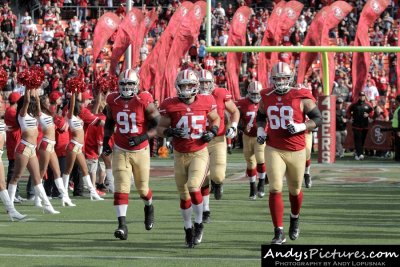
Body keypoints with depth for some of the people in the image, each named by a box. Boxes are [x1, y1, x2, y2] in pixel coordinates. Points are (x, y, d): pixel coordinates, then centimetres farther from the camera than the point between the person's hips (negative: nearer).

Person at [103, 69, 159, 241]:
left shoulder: (144, 102, -15)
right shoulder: (113, 101, -3)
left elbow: (158, 125, -11)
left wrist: (142, 137, -23)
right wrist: (106, 141, 5)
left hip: (140, 150, -2)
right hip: (120, 150, 2)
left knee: (142, 189, 11)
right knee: (121, 188, -12)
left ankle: (149, 207, 46)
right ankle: (122, 225, -14)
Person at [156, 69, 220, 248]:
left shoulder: (206, 103, -4)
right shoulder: (170, 106, -6)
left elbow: (215, 119, 15)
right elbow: (160, 129, 0)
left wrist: (213, 132, -4)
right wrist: (170, 132, -21)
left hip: (200, 153, -2)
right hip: (180, 155, 2)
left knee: (193, 187, -21)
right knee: (184, 196, 10)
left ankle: (199, 224, 1)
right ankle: (188, 229, 29)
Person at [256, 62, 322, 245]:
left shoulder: (301, 97, -8)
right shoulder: (267, 97, 4)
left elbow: (317, 118, -4)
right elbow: (261, 116, 23)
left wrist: (300, 127, -19)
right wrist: (260, 130, 4)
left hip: (296, 150, -1)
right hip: (273, 149, 1)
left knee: (295, 190, 14)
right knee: (275, 190, -11)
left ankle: (295, 219, 46)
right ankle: (279, 233, -6)